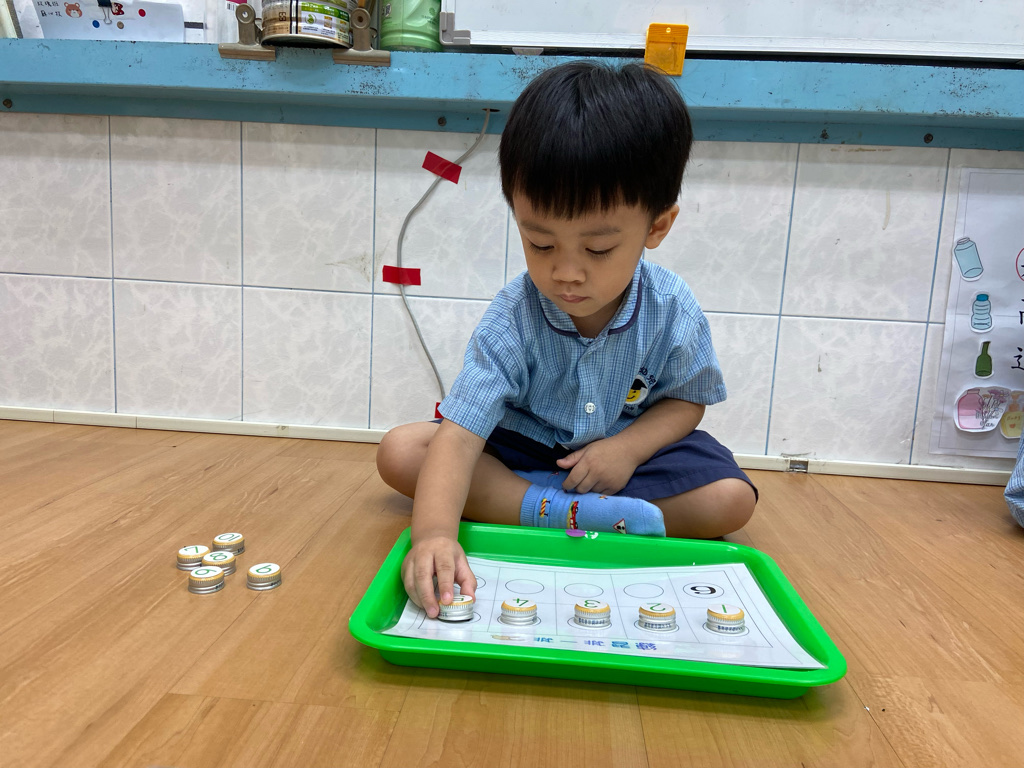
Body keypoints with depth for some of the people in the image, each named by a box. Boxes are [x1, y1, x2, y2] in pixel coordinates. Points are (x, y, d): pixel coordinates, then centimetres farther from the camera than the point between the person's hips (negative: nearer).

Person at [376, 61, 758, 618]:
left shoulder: (672, 311, -19)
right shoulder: (511, 321, -25)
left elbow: (686, 399, -2)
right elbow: (459, 436, -32)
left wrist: (629, 446, -23)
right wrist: (433, 535, -50)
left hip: (630, 446, 2)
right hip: (522, 445, -1)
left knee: (731, 499, -22)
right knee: (399, 452, -19)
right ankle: (560, 511, -27)